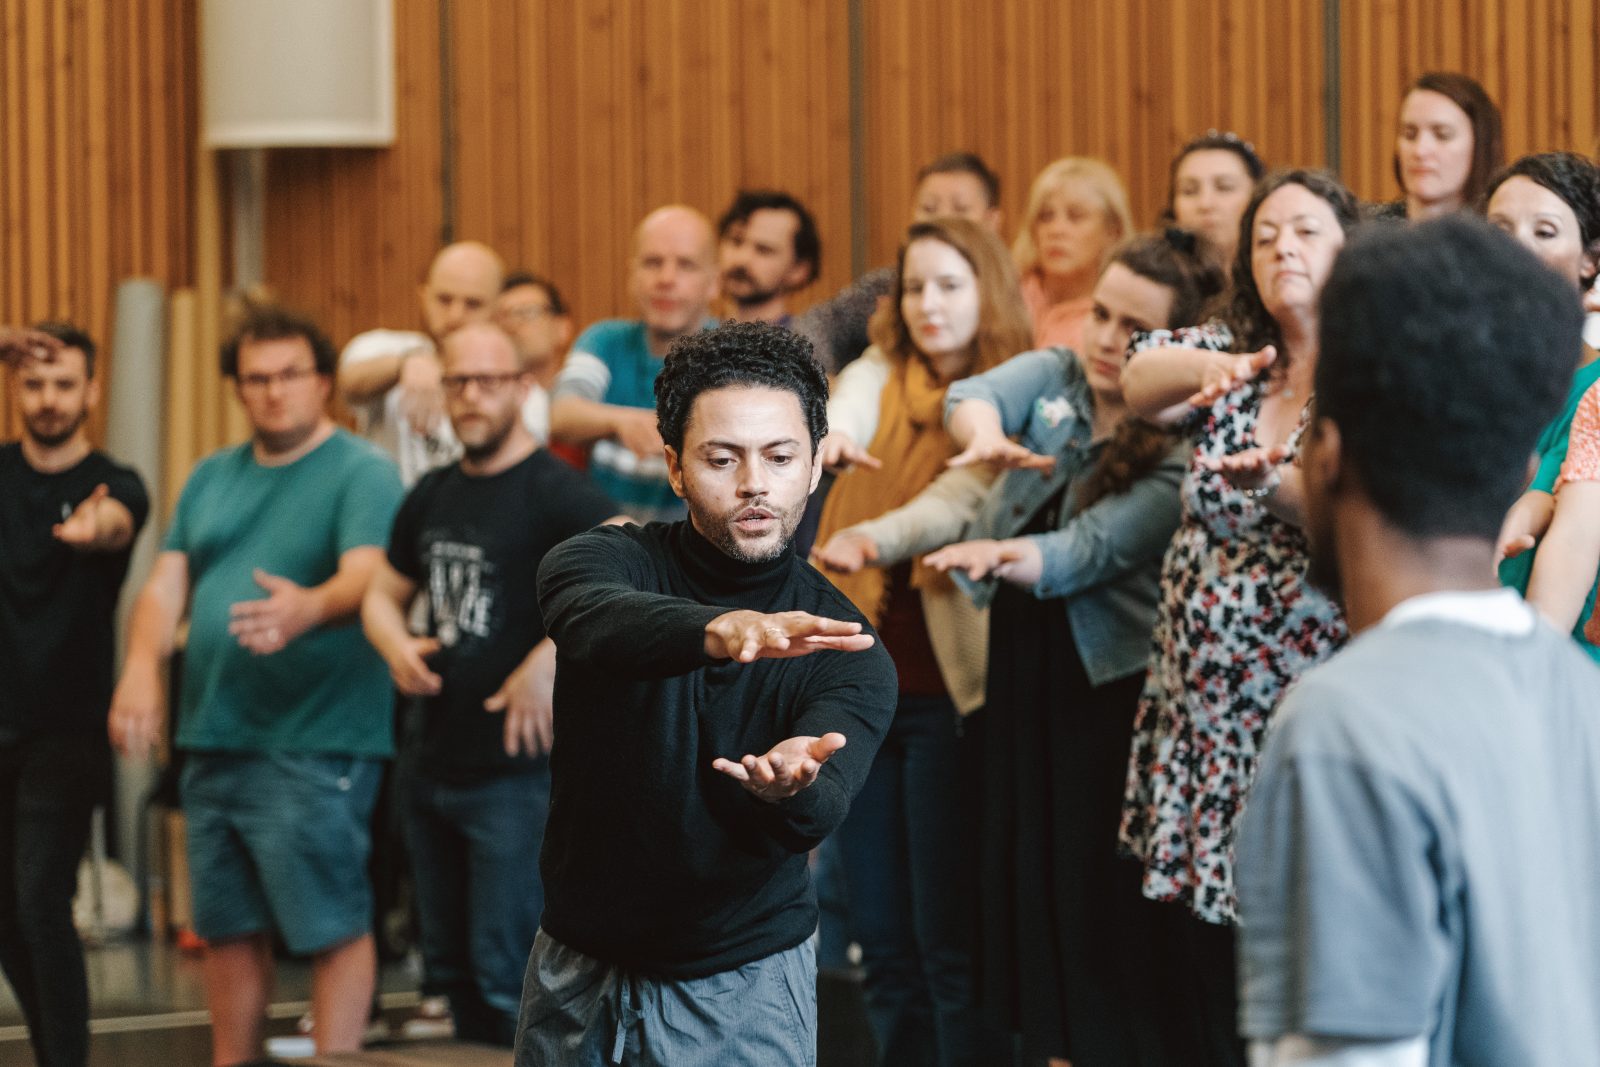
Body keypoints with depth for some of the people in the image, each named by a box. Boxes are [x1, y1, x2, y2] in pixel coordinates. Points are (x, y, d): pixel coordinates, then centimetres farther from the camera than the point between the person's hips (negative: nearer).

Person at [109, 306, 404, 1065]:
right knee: (228, 926, 14)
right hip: (213, 740, 7)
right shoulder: (211, 478, 15)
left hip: (316, 745, -7)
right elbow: (167, 584, 9)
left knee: (332, 925, -5)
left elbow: (366, 575, -22)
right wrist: (142, 666, -10)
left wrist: (309, 608, -43)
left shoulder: (361, 474, -6)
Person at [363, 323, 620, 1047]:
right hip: (433, 764, 8)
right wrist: (397, 647, 0)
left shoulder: (551, 492, -13)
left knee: (506, 978, -8)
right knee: (449, 966, 17)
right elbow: (384, 594, 24)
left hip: (515, 770, -8)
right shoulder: (433, 497, 11)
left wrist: (548, 661, -29)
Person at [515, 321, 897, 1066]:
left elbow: (818, 813, -26)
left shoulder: (846, 651, -10)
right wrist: (719, 631, -54)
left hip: (743, 991, -1)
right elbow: (596, 623, -33)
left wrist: (790, 791, -51)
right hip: (576, 975, 1)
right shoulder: (607, 559, -9)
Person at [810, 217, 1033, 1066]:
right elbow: (838, 419, -13)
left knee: (950, 942, -4)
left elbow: (977, 488, -21)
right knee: (881, 940, 9)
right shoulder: (880, 378, 9)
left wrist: (880, 534, -40)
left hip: (949, 691, -4)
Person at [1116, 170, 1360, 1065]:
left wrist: (1282, 484, -38)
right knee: (1201, 972, 8)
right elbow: (1140, 381, -9)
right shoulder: (1227, 358, 10)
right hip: (1200, 714, 5)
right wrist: (1205, 371, -32)